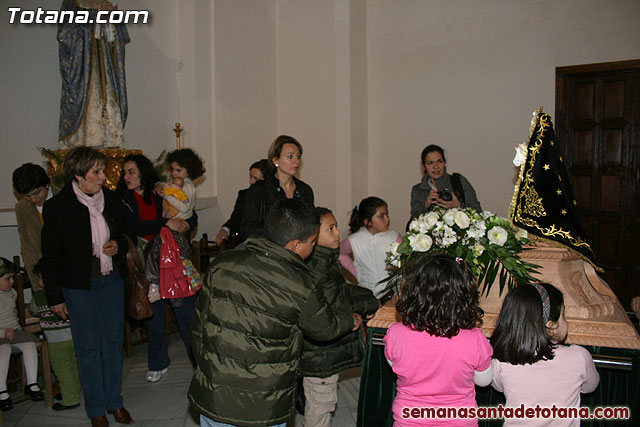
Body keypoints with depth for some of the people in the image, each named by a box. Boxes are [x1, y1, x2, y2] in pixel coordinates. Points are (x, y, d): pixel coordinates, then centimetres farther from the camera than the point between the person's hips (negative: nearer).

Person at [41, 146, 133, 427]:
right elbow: (50, 256, -6)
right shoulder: (57, 206, -10)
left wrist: (118, 244, -6)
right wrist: (55, 297, -6)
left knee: (114, 341, 11)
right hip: (79, 287, -4)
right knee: (88, 347, 6)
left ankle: (115, 401, 29)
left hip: (111, 280, 4)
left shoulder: (109, 198, 3)